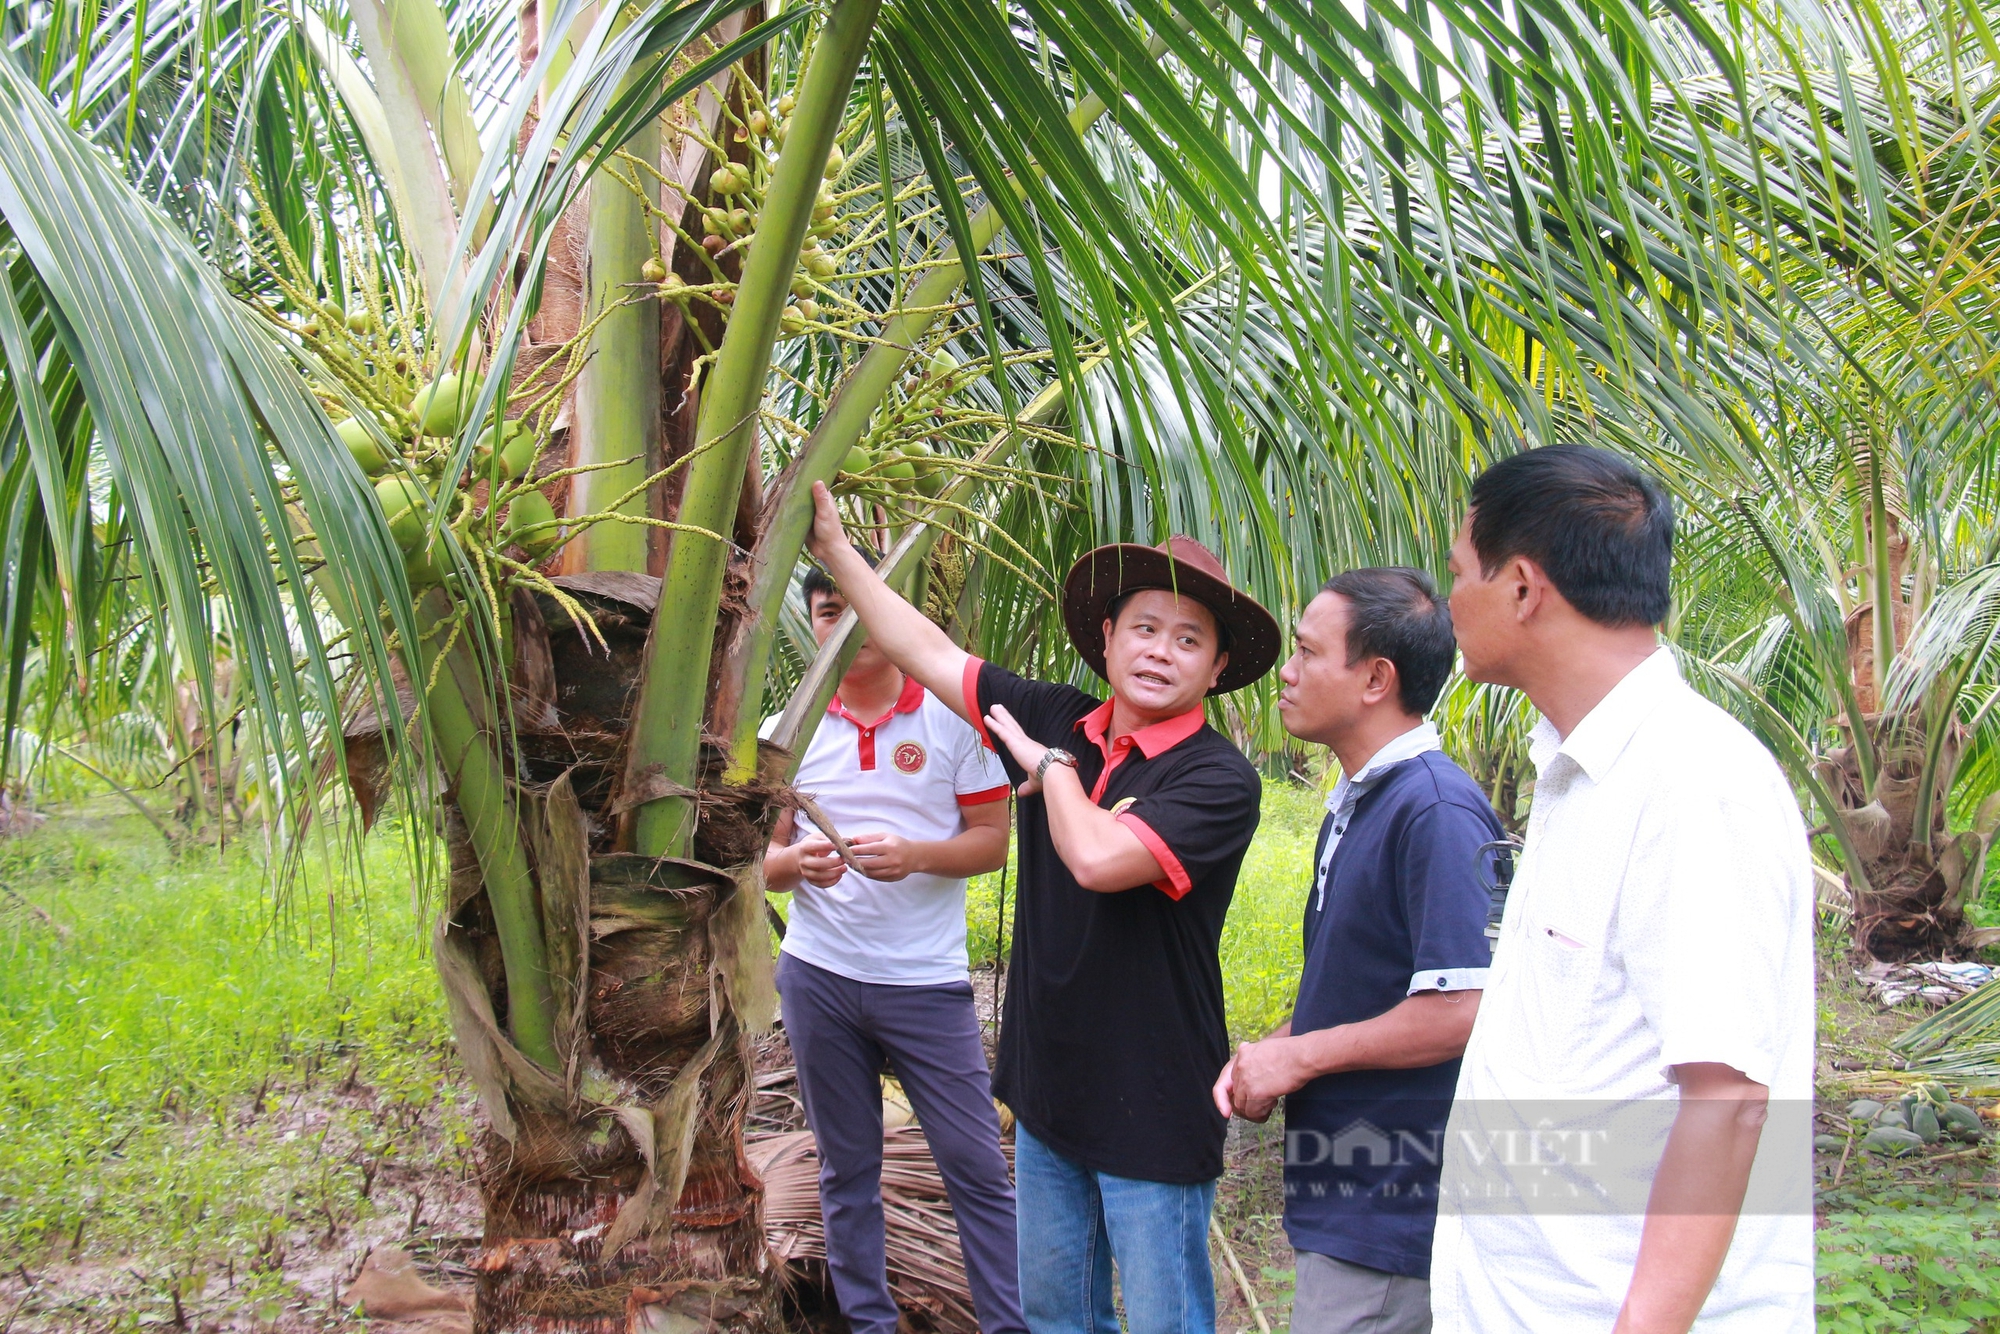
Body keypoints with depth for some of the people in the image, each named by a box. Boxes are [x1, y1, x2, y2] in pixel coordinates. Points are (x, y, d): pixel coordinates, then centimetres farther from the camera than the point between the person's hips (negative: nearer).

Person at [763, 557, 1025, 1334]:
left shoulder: (952, 717, 0)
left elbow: (993, 840, -1)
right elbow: (764, 858, 9)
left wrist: (914, 855, -19)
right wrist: (796, 862, -14)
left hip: (926, 979, -2)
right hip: (818, 976, 3)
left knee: (977, 1168, -1)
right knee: (846, 1172, 12)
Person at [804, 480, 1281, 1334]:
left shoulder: (1219, 780, -17)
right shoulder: (1057, 720, 1)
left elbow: (1098, 858, -31)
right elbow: (927, 652, 7)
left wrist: (1049, 764, -13)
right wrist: (834, 547, 8)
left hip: (1151, 1107, -6)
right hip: (1048, 1088, 6)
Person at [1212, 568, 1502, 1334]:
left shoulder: (1437, 811, -20)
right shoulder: (1355, 802, 12)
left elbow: (1462, 1011, -26)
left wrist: (1300, 1055, -16)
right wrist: (1266, 1056, 4)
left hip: (1390, 1212, -10)